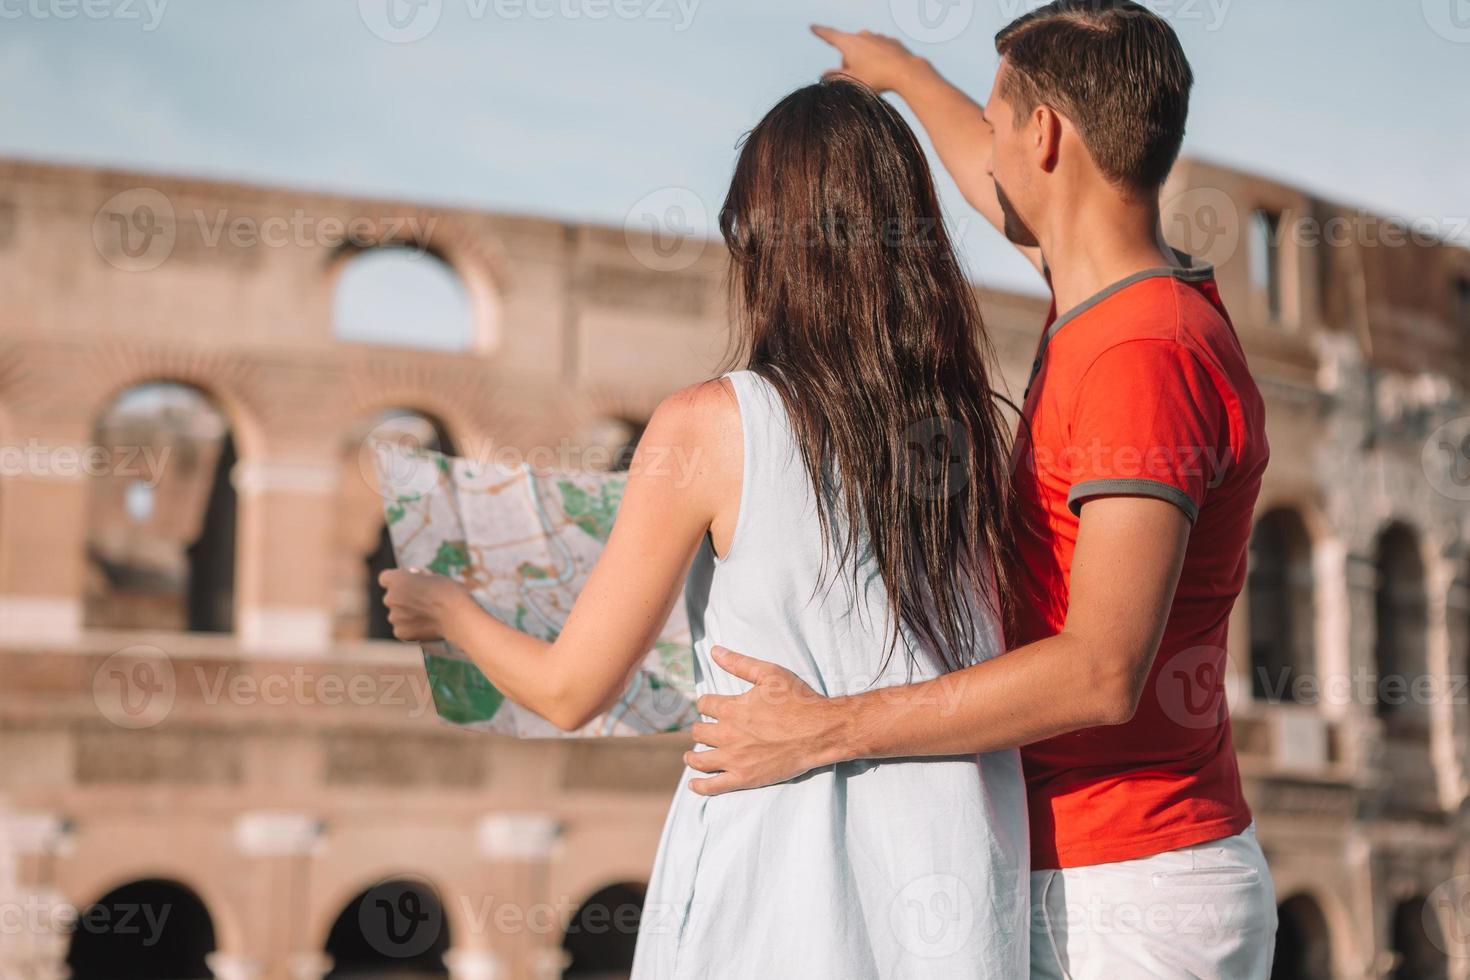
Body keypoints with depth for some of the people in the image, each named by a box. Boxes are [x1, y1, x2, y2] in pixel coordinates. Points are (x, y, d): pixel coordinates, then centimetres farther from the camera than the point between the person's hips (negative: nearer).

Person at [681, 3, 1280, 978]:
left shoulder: (1146, 354, -21)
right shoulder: (1132, 300, 9)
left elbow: (1101, 672, -27)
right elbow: (1003, 191, 33)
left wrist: (828, 728, -23)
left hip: (1124, 893, -9)